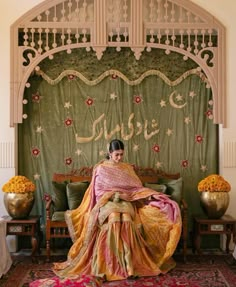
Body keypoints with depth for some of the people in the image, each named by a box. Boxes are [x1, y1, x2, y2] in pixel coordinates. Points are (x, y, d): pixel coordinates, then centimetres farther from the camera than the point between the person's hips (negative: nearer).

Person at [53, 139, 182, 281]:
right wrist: (116, 195, -15)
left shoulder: (128, 168, 13)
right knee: (114, 217, -36)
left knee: (126, 218, -33)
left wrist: (151, 194, -12)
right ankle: (111, 265, -28)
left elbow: (137, 187, 7)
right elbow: (99, 192, -2)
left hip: (126, 202, 2)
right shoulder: (100, 168, 4)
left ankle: (128, 264, -28)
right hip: (107, 202, -2)